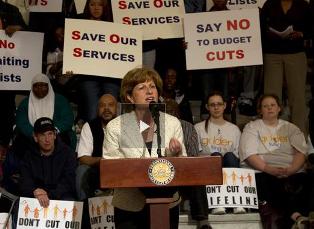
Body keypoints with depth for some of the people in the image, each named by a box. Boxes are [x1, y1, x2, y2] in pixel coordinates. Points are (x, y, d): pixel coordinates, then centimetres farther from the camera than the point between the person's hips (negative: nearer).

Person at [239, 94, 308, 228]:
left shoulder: (291, 128, 22)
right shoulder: (252, 127, 14)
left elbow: (301, 152, 9)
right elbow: (249, 155, -1)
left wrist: (292, 169, -13)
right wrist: (268, 169, -18)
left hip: (292, 172, 2)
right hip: (261, 171, -2)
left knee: (303, 181, -32)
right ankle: (296, 215, -36)